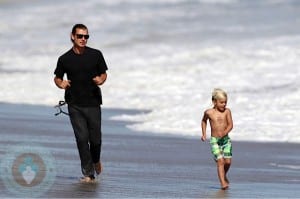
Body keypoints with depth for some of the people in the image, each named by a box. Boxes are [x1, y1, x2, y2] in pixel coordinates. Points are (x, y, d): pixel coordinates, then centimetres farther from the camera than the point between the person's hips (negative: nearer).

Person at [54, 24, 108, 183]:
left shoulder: (96, 55, 0)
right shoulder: (65, 59, 0)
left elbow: (103, 74, 9)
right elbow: (57, 77, 11)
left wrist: (101, 80, -13)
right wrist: (61, 84, -11)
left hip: (93, 103, 0)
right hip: (75, 105, 0)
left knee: (95, 138, 3)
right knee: (82, 138, -6)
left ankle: (95, 160, 36)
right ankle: (88, 173, 1)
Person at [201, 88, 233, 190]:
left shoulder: (227, 111, -3)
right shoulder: (209, 112, -2)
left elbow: (230, 125, -9)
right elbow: (204, 121, 19)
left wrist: (224, 133, -27)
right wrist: (204, 134, 14)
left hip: (226, 139, 2)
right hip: (214, 140, -2)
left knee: (228, 161, -2)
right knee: (220, 161, -14)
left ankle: (224, 175, 30)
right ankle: (223, 183, -16)